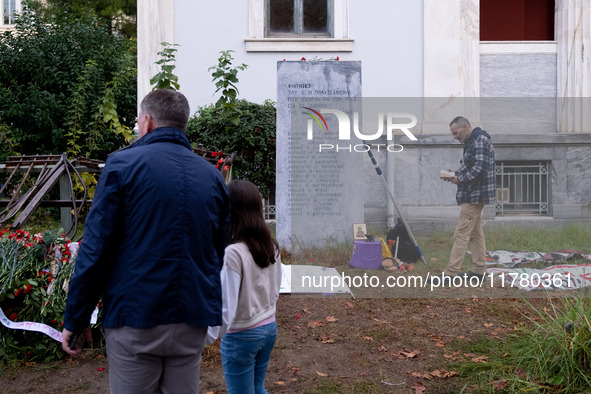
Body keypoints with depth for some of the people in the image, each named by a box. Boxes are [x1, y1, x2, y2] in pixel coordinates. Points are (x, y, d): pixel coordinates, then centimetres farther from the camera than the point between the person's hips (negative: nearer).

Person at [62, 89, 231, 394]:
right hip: (193, 321, 4)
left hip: (135, 317, -4)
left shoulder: (123, 164, -6)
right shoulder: (213, 176, 8)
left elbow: (95, 249, -9)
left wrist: (75, 319, -1)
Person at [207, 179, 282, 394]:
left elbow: (226, 310, -24)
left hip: (241, 336, -6)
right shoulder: (271, 246, -2)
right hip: (269, 328, 7)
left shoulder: (233, 253, -23)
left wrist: (202, 341, -17)